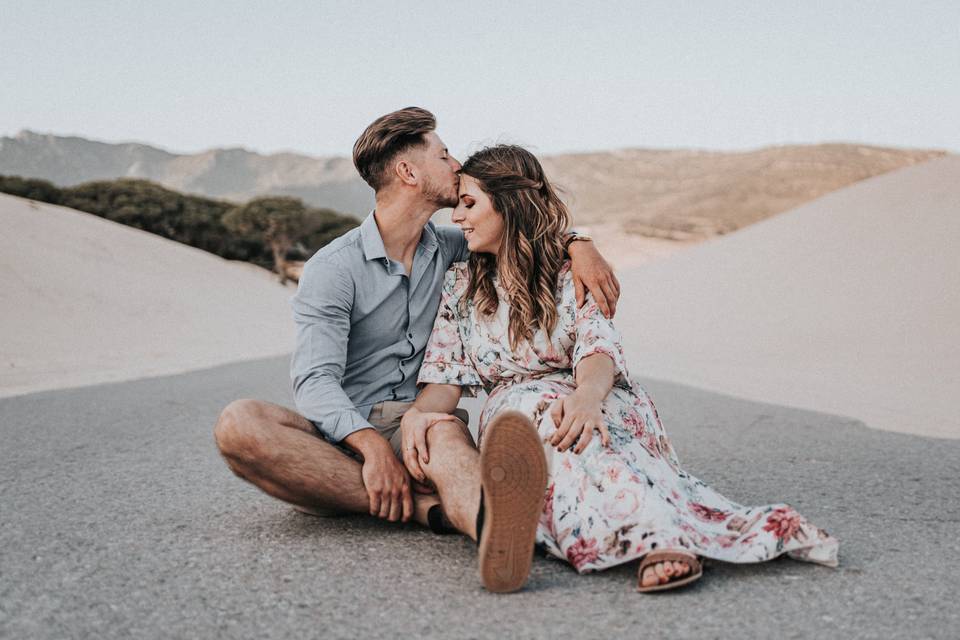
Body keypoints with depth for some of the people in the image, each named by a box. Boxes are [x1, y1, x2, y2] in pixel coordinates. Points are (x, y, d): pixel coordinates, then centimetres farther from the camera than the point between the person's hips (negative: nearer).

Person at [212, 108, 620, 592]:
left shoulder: (447, 250, 15)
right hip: (343, 433, -2)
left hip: (412, 423, 2)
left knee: (446, 429, -36)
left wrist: (577, 246, 3)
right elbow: (316, 381, -16)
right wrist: (371, 446, -35)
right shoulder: (332, 268, -5)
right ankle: (430, 508, -42)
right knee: (240, 424, -34)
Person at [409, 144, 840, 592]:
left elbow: (598, 351, -13)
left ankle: (661, 539, -57)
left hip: (597, 403, -1)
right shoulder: (459, 285, 16)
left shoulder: (571, 274, 5)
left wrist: (586, 395, -38)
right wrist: (415, 417, -17)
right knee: (542, 411, -36)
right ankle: (656, 533, -56)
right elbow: (446, 378, 7)